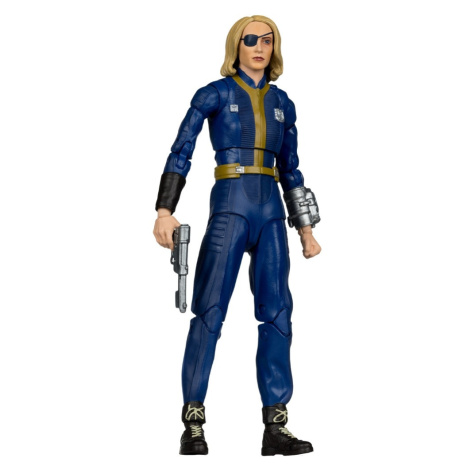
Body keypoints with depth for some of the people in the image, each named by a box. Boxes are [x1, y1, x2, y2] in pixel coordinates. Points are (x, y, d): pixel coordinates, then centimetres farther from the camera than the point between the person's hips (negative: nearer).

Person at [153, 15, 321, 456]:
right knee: (210, 311, -5)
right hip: (230, 207, -5)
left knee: (277, 313, 0)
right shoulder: (215, 93, 3)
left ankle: (276, 427, 3)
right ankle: (194, 424, 0)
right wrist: (165, 210, -13)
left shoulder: (282, 102, 16)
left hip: (271, 212, 5)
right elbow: (180, 153, -4)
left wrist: (305, 227, 15)